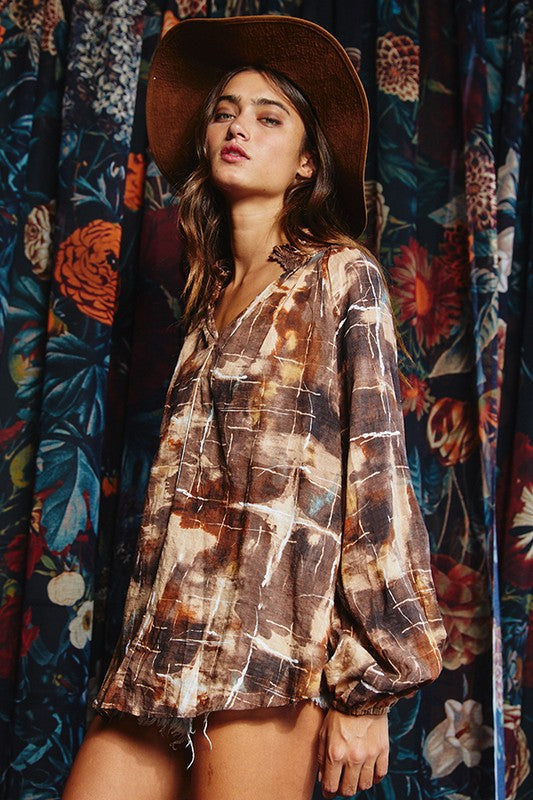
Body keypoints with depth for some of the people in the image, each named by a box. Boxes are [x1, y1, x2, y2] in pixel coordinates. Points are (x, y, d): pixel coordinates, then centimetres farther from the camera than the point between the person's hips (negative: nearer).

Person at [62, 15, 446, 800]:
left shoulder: (342, 277, 2)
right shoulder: (210, 292, 19)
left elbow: (375, 469, -6)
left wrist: (368, 688, -11)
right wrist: (148, 657, 13)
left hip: (271, 647, -5)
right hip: (164, 652, 6)